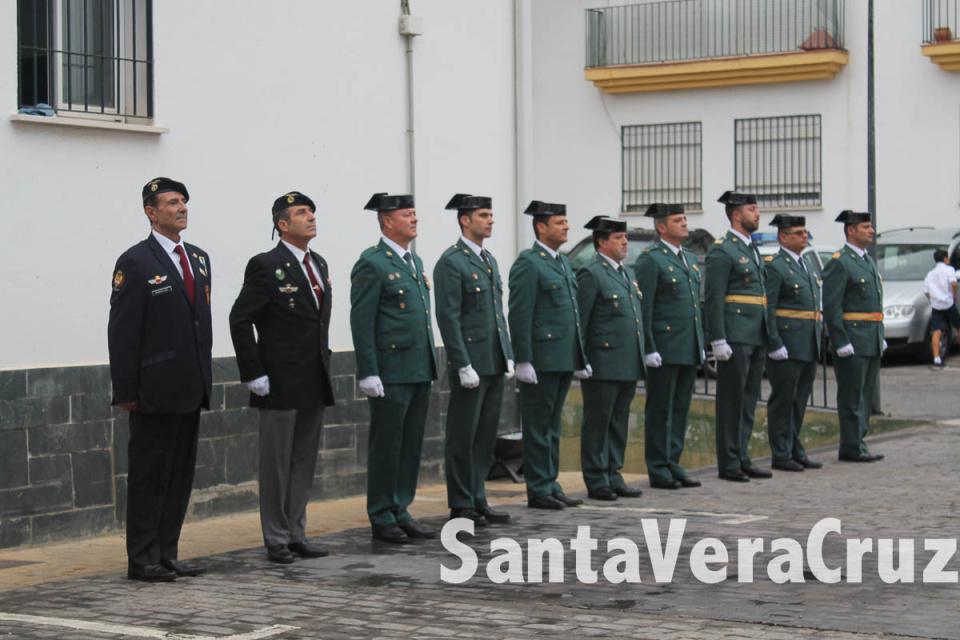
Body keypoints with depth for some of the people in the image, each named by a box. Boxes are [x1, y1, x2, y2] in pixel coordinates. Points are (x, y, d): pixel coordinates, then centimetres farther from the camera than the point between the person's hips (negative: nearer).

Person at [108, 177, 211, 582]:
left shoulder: (199, 259, 14)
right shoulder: (135, 262, -8)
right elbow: (122, 332, -10)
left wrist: (204, 377, 14)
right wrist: (125, 391, -13)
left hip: (190, 390, 7)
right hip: (155, 392, -7)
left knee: (181, 475, 11)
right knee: (149, 475, -1)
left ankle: (166, 554, 19)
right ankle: (142, 560, 6)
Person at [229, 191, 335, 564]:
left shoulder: (319, 264, 12)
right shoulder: (266, 266, -11)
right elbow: (240, 320, -14)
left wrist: (323, 362, 15)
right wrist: (254, 375, -15)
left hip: (314, 383, 7)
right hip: (280, 383, -7)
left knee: (304, 462, 12)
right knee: (277, 464, 3)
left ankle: (296, 534, 21)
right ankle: (276, 540, 11)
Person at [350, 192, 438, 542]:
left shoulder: (415, 261, 16)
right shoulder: (372, 264, -9)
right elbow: (361, 322, -13)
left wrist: (430, 366, 18)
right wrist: (369, 374, -18)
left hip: (419, 371, 8)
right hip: (391, 373, -8)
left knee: (412, 444, 11)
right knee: (386, 446, -1)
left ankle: (400, 512, 19)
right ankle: (382, 518, 7)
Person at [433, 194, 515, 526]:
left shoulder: (490, 260, 16)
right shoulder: (451, 262, -10)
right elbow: (448, 318, -15)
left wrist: (508, 356, 13)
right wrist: (463, 366, -18)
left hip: (496, 364, 8)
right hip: (471, 365, -8)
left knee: (485, 436, 11)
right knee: (463, 438, 0)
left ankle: (478, 501, 18)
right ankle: (461, 506, 7)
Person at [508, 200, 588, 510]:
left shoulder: (563, 263, 17)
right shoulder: (528, 263, -10)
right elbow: (520, 315, -15)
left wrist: (581, 357, 18)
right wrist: (523, 361, -19)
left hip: (564, 360, 8)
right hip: (541, 361, -8)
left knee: (552, 426, 13)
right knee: (538, 426, -1)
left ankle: (551, 485, 19)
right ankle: (538, 491, 4)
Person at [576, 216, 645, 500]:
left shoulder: (628, 273, 17)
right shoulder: (590, 274, -9)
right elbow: (579, 321, -12)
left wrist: (642, 356, 17)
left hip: (628, 366, 8)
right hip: (603, 365, -8)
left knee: (618, 423, 13)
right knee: (597, 423, 0)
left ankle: (613, 477, 20)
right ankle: (596, 482, 6)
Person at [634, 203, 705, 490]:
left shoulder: (691, 259, 17)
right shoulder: (650, 259, -8)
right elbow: (643, 308, -12)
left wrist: (701, 344, 16)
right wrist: (648, 349, -17)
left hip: (689, 349, 8)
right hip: (664, 349, -8)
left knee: (680, 409, 10)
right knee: (660, 410, -1)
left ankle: (673, 464, 17)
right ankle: (658, 470, 4)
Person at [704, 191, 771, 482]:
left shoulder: (752, 249, 18)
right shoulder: (721, 251, -9)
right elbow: (713, 299, -14)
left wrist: (767, 337, 19)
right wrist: (718, 340, -20)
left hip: (756, 338, 9)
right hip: (735, 338, -9)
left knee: (749, 401, 11)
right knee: (731, 401, -3)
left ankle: (742, 459, 18)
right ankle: (728, 463, 2)